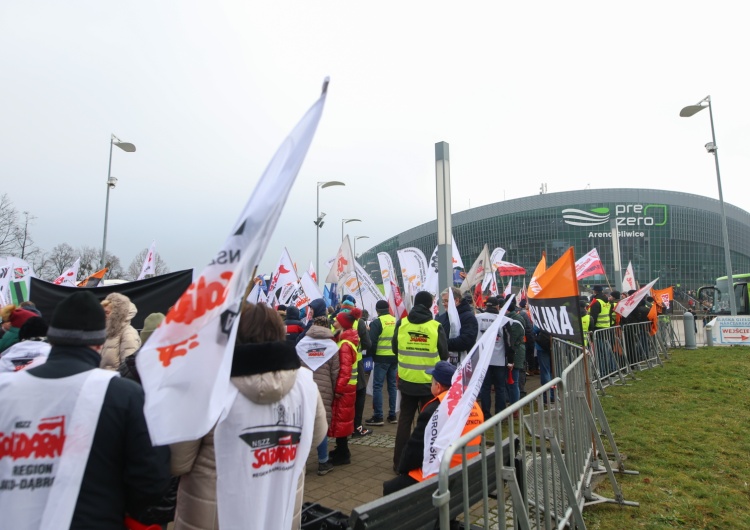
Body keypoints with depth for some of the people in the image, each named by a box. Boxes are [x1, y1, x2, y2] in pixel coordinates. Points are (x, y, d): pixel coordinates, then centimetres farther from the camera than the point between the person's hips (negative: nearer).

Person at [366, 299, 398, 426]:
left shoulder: (377, 322, -9)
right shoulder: (396, 321, 7)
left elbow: (372, 341, -11)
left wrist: (372, 355, 3)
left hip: (382, 358, -6)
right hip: (394, 357, 6)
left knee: (377, 386, 1)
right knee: (392, 385, 13)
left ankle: (378, 417, 0)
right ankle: (392, 415, 18)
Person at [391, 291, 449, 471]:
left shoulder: (401, 324, -5)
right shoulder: (436, 327, -11)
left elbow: (394, 349, 8)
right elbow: (444, 355, -1)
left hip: (407, 381, 2)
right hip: (430, 382, -2)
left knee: (405, 420, 14)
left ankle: (399, 461, 19)